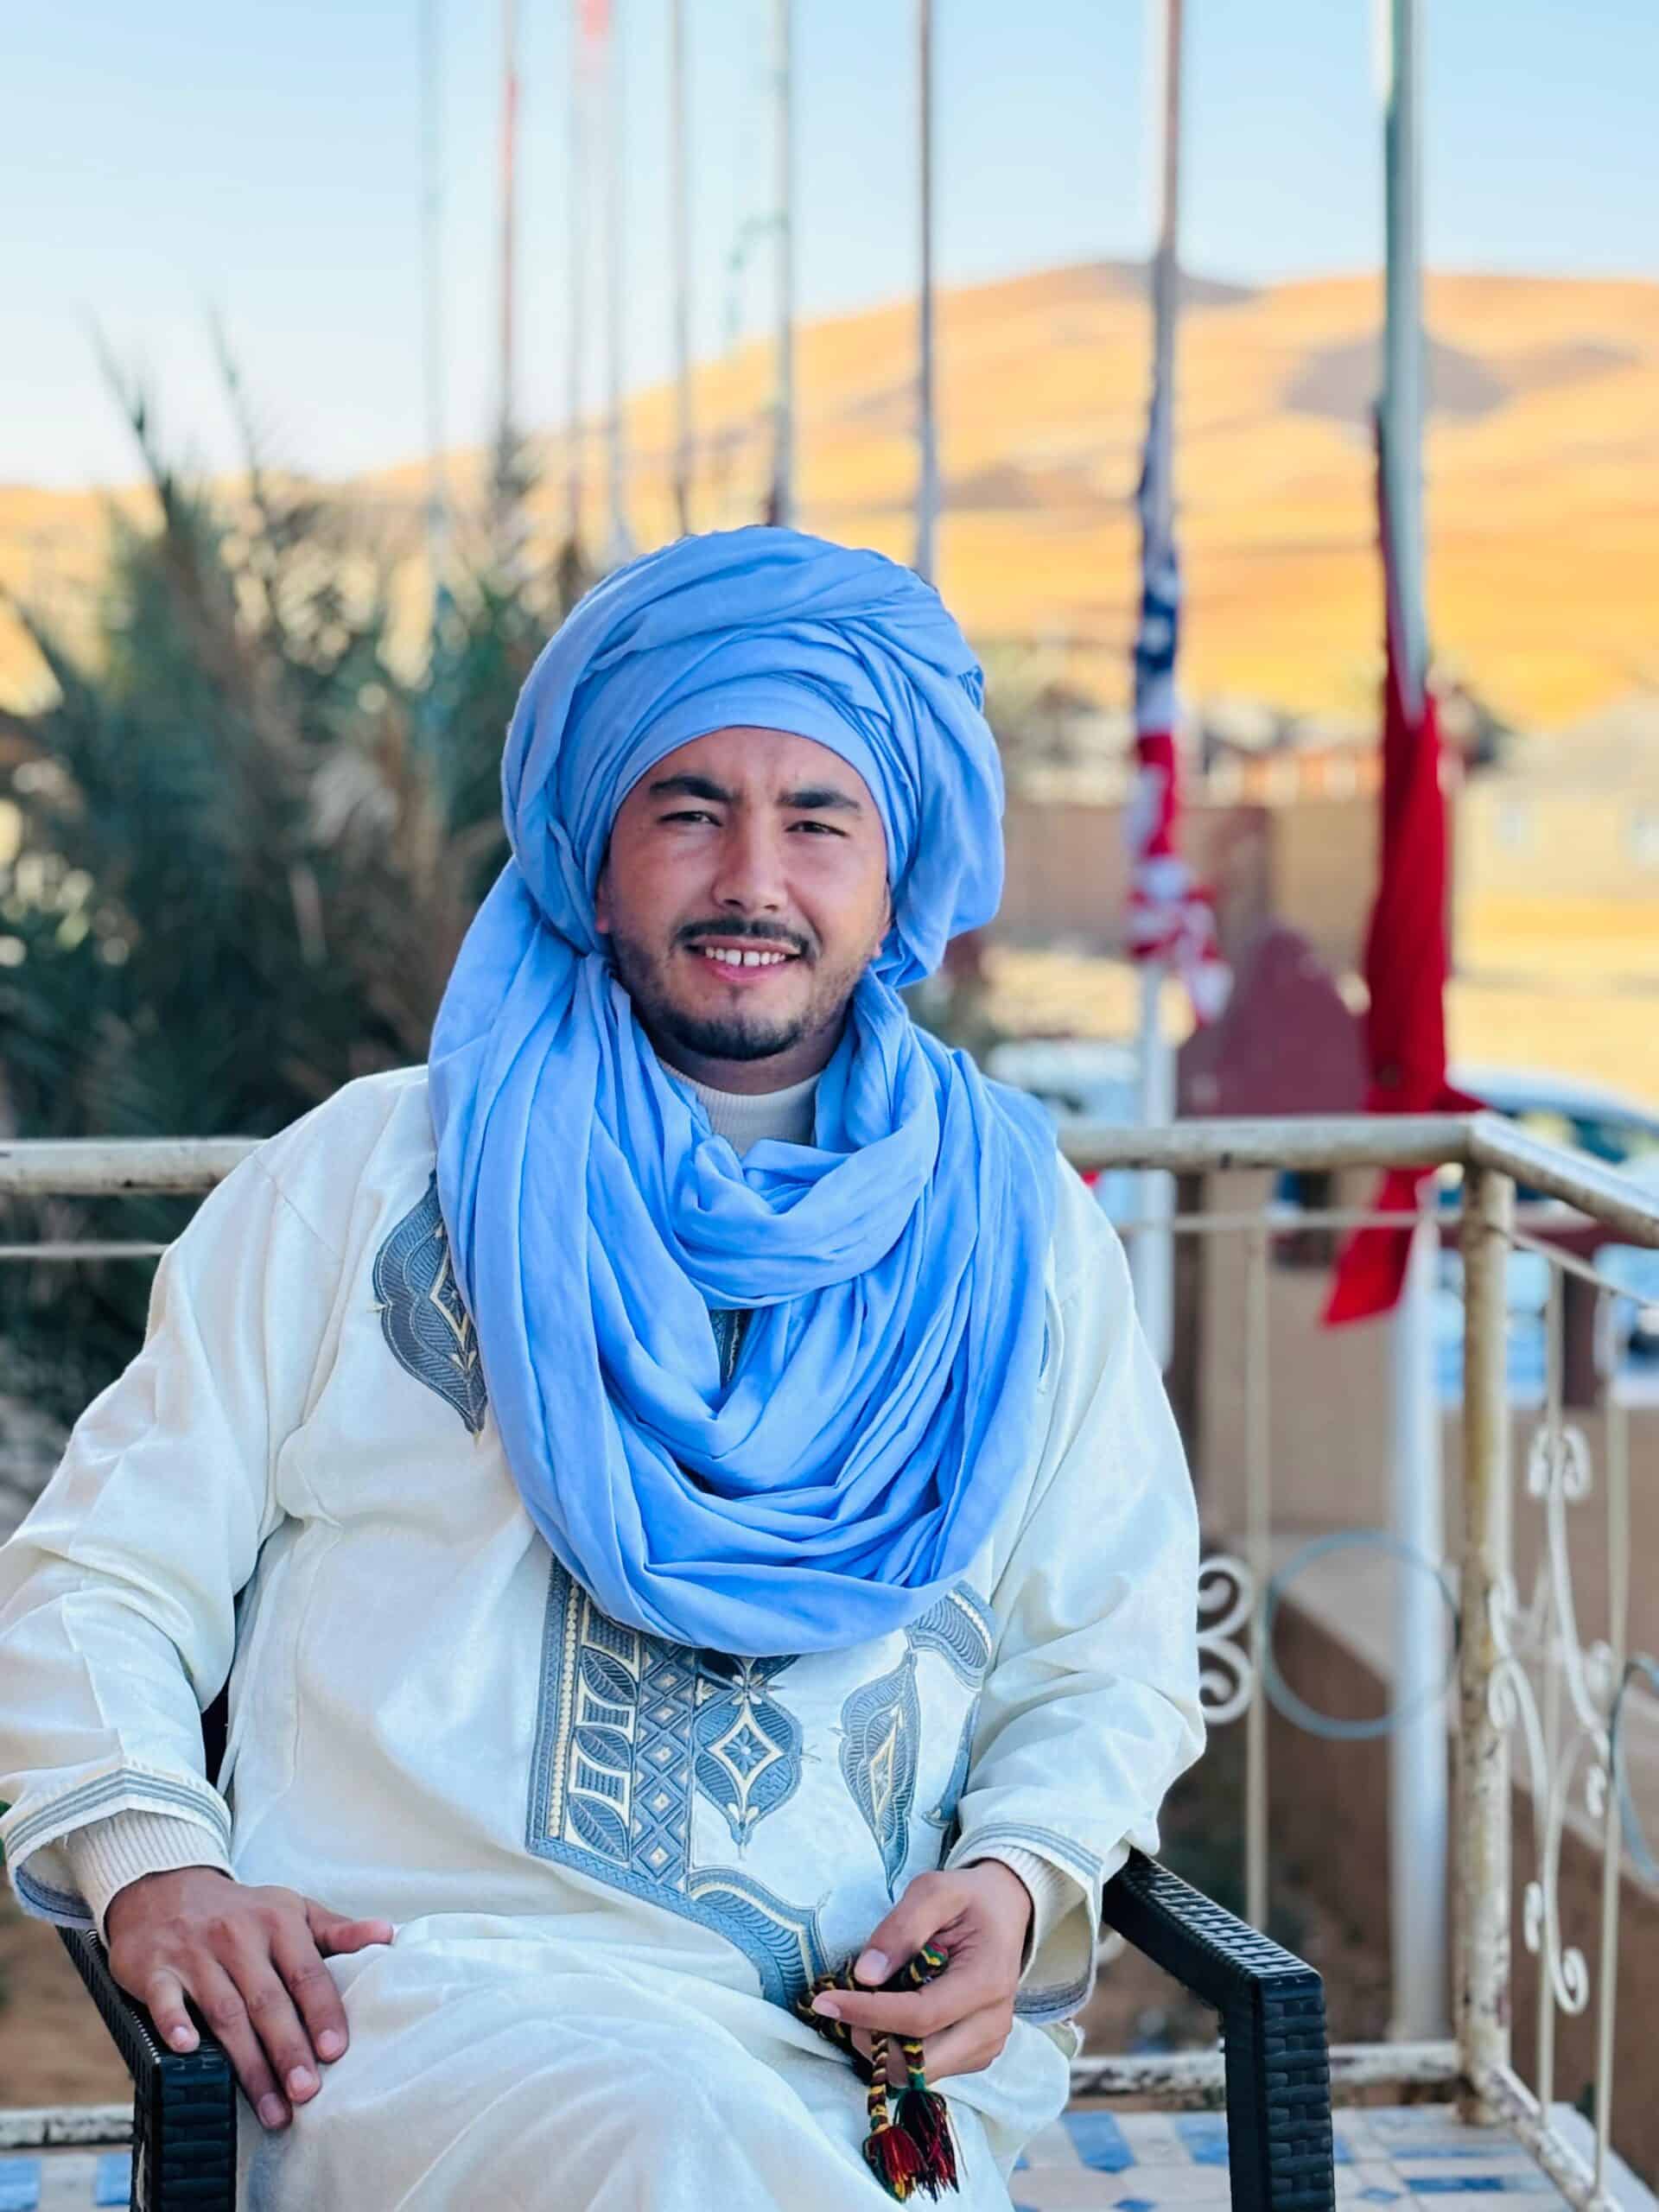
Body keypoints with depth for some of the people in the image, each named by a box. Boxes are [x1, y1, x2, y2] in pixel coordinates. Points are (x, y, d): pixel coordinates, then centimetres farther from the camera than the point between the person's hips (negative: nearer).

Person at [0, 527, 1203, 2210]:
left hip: (866, 2043, 2)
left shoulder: (1020, 1236, 17)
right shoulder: (363, 1177, 12)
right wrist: (153, 1864, -8)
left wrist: (1017, 1881, -2)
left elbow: (1108, 1659, 19)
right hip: (414, 1980, -2)